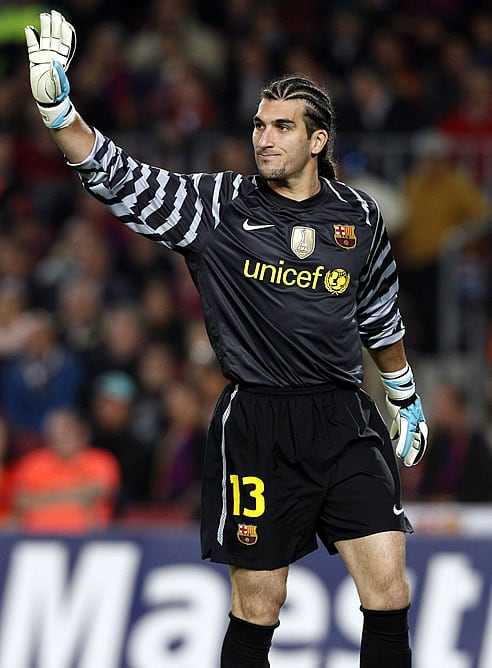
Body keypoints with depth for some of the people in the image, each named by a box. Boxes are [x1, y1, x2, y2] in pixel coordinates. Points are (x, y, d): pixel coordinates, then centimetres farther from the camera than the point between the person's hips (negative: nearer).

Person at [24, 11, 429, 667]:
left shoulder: (358, 216, 7)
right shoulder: (219, 206, -1)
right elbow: (116, 175, -10)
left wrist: (406, 399, 33)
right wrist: (56, 102, -24)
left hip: (345, 423, 2)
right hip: (256, 426, -2)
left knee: (389, 590, -5)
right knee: (256, 609, 1)